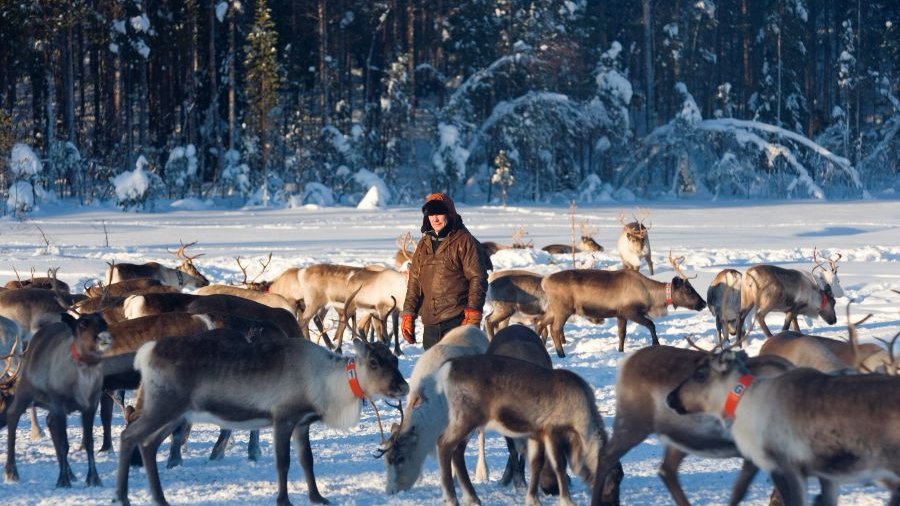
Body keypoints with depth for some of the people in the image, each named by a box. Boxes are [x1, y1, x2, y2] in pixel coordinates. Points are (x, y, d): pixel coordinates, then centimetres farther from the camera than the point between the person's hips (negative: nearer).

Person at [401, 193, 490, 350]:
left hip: (457, 319, -6)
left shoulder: (464, 241, -4)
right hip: (430, 322, 7)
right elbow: (414, 282, 17)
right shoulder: (424, 244, 15)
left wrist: (473, 313, -16)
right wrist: (408, 315, 10)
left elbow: (478, 279, -8)